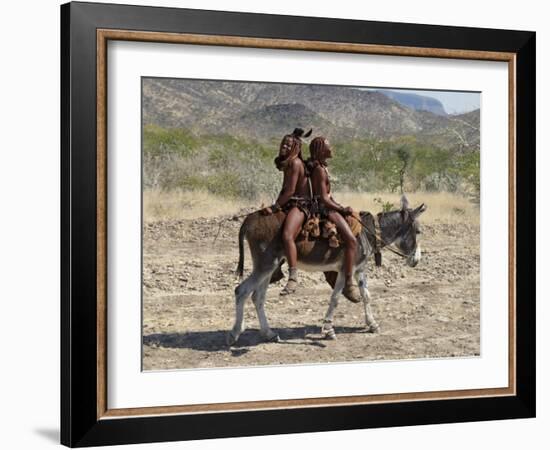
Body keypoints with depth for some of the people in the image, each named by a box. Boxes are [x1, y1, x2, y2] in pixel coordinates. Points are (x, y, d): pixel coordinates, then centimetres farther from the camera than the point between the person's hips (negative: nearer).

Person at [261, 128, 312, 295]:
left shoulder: (295, 163, -12)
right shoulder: (286, 164, 17)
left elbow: (290, 191, -17)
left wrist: (275, 207, -14)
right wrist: (275, 206, 12)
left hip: (300, 204, -11)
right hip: (289, 204, 11)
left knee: (287, 236, -32)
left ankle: (293, 278, -35)